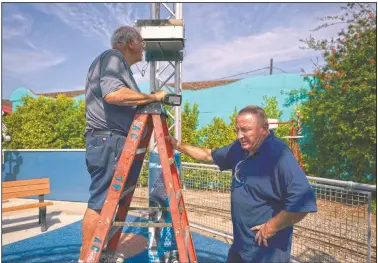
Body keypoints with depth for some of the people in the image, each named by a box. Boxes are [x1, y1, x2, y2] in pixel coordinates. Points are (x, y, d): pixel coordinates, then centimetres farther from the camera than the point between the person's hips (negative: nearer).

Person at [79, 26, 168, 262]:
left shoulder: (120, 65, 24)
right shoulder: (112, 57, -6)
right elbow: (113, 94, -25)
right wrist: (153, 96, -16)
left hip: (116, 141, 10)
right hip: (108, 141, -10)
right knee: (100, 202, -5)